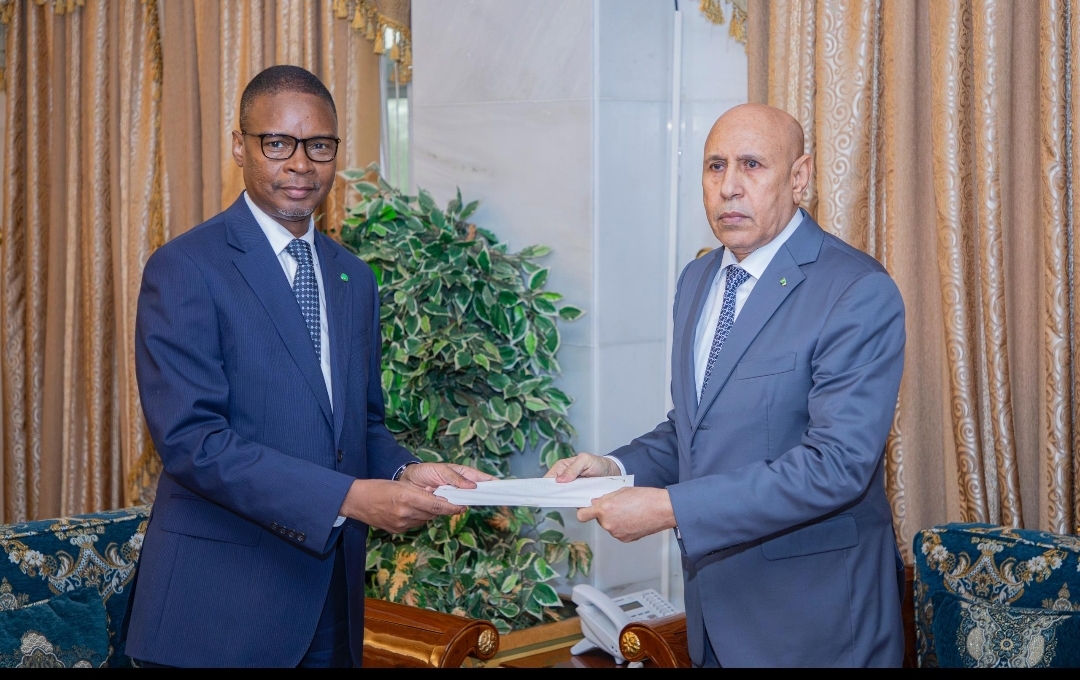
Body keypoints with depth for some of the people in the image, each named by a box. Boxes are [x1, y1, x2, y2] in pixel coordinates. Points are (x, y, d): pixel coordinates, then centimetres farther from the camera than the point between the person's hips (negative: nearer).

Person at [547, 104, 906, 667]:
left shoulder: (859, 294, -18)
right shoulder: (697, 281, 7)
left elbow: (836, 465, -26)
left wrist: (670, 508, -27)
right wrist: (617, 467, -4)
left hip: (812, 616, -6)